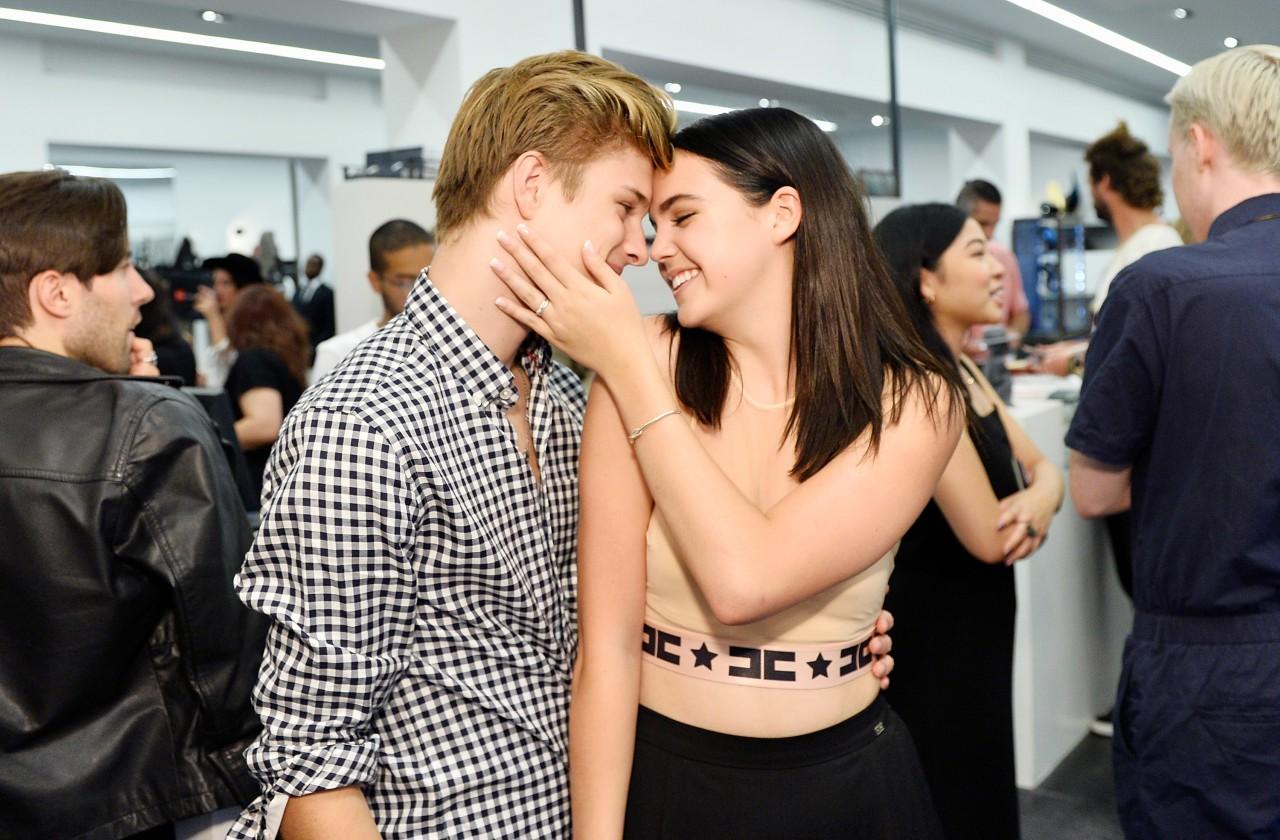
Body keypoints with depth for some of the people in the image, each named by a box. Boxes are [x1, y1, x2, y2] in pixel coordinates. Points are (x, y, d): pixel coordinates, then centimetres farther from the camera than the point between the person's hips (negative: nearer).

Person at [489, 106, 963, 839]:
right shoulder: (644, 370, -12)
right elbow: (608, 643, -13)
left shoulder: (913, 402, -11)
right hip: (663, 779, 0)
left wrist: (628, 362, -21)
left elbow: (745, 582, -25)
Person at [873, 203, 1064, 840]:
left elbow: (1042, 467, 7)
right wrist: (1026, 513, -5)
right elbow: (987, 536, -27)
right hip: (930, 638, -9)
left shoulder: (961, 371, 6)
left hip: (971, 623, 9)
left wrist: (1039, 499, -16)